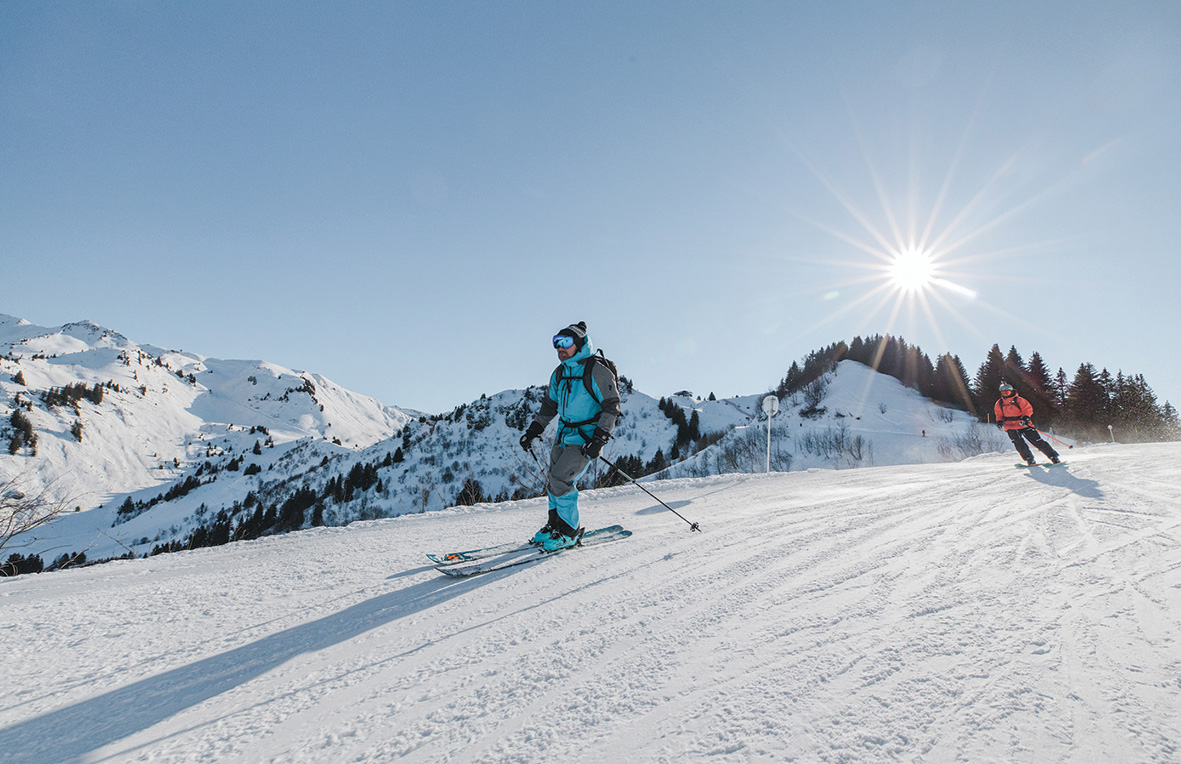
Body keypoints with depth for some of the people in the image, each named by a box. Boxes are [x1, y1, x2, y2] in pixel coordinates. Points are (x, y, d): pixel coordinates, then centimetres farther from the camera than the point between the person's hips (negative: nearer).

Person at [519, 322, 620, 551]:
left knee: (560, 479, -16)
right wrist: (533, 431, 14)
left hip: (587, 437, -7)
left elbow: (612, 405, -13)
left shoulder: (597, 372, -12)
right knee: (553, 480, 7)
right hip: (564, 435, 8)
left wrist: (599, 438, -21)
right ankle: (555, 524, 25)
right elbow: (549, 406, 21)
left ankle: (569, 531, 1)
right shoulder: (559, 373, 11)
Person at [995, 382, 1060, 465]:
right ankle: (1029, 459, -6)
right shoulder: (999, 404, 4)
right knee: (1019, 444, -15)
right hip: (1011, 428, 2)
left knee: (1037, 441, -1)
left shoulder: (1018, 400, -6)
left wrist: (1026, 417, -21)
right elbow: (999, 414, 16)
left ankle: (1054, 456, 9)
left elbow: (1028, 408, -5)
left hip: (1023, 424, -2)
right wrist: (999, 421, -2)